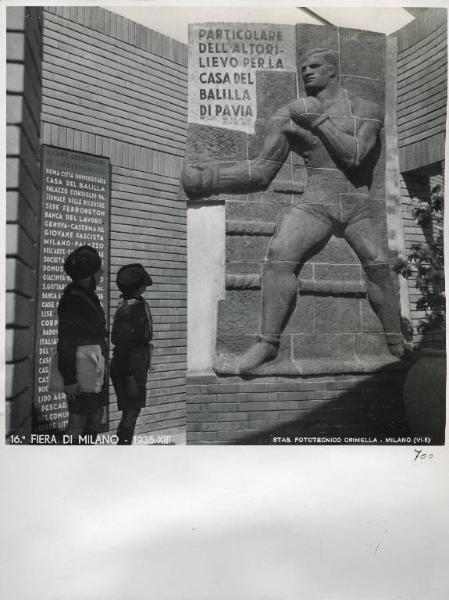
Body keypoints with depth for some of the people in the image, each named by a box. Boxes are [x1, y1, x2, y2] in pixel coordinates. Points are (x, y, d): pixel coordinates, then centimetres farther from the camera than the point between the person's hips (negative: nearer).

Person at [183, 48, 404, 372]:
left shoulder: (366, 109, 3)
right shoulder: (290, 114, 5)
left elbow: (355, 155, -14)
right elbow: (261, 171, 0)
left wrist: (320, 121, -16)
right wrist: (209, 179, -12)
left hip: (359, 207, 1)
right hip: (315, 203, 0)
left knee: (380, 269, -6)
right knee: (280, 255, -23)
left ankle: (398, 344, 15)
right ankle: (268, 342, -16)